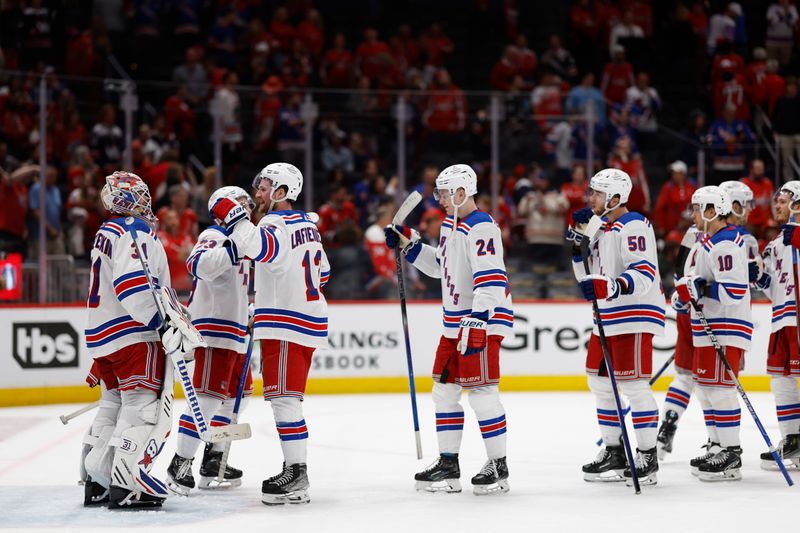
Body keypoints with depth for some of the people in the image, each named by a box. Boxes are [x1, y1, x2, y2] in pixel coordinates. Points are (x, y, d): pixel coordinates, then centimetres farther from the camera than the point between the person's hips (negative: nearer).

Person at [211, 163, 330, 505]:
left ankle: (296, 474, -12)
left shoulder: (277, 223, -13)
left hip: (287, 323, -10)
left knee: (283, 397, -10)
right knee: (287, 398, 15)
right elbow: (321, 272, 24)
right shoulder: (306, 224, 16)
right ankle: (295, 468, 18)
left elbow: (260, 247, -36)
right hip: (309, 319, 10)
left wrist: (232, 216, -31)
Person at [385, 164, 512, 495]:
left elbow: (491, 280, -25)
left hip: (484, 320, -10)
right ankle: (448, 464, 17)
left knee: (482, 393, -9)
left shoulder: (481, 228, -18)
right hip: (455, 322, 10)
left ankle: (498, 466, 1)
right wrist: (409, 244, 17)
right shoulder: (450, 225, 13)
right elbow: (439, 265, 28)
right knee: (444, 390, 11)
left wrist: (476, 323, -29)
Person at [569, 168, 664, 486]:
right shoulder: (600, 228, 17)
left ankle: (647, 457, -5)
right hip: (608, 317, 10)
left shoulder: (632, 226, -13)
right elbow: (588, 277, 19)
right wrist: (579, 242, 7)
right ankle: (614, 452, 20)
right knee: (600, 382, 12)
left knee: (632, 384, -10)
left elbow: (645, 274, -23)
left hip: (634, 316, -10)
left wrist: (611, 286, -37)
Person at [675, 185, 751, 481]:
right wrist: (688, 286, 7)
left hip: (726, 328, -11)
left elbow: (734, 291, -26)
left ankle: (731, 455, -9)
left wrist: (699, 288, -23)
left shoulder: (725, 244, -19)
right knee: (706, 387, 15)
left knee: (719, 388, -11)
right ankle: (717, 446, 24)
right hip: (709, 326, 11)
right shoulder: (711, 240, 16)